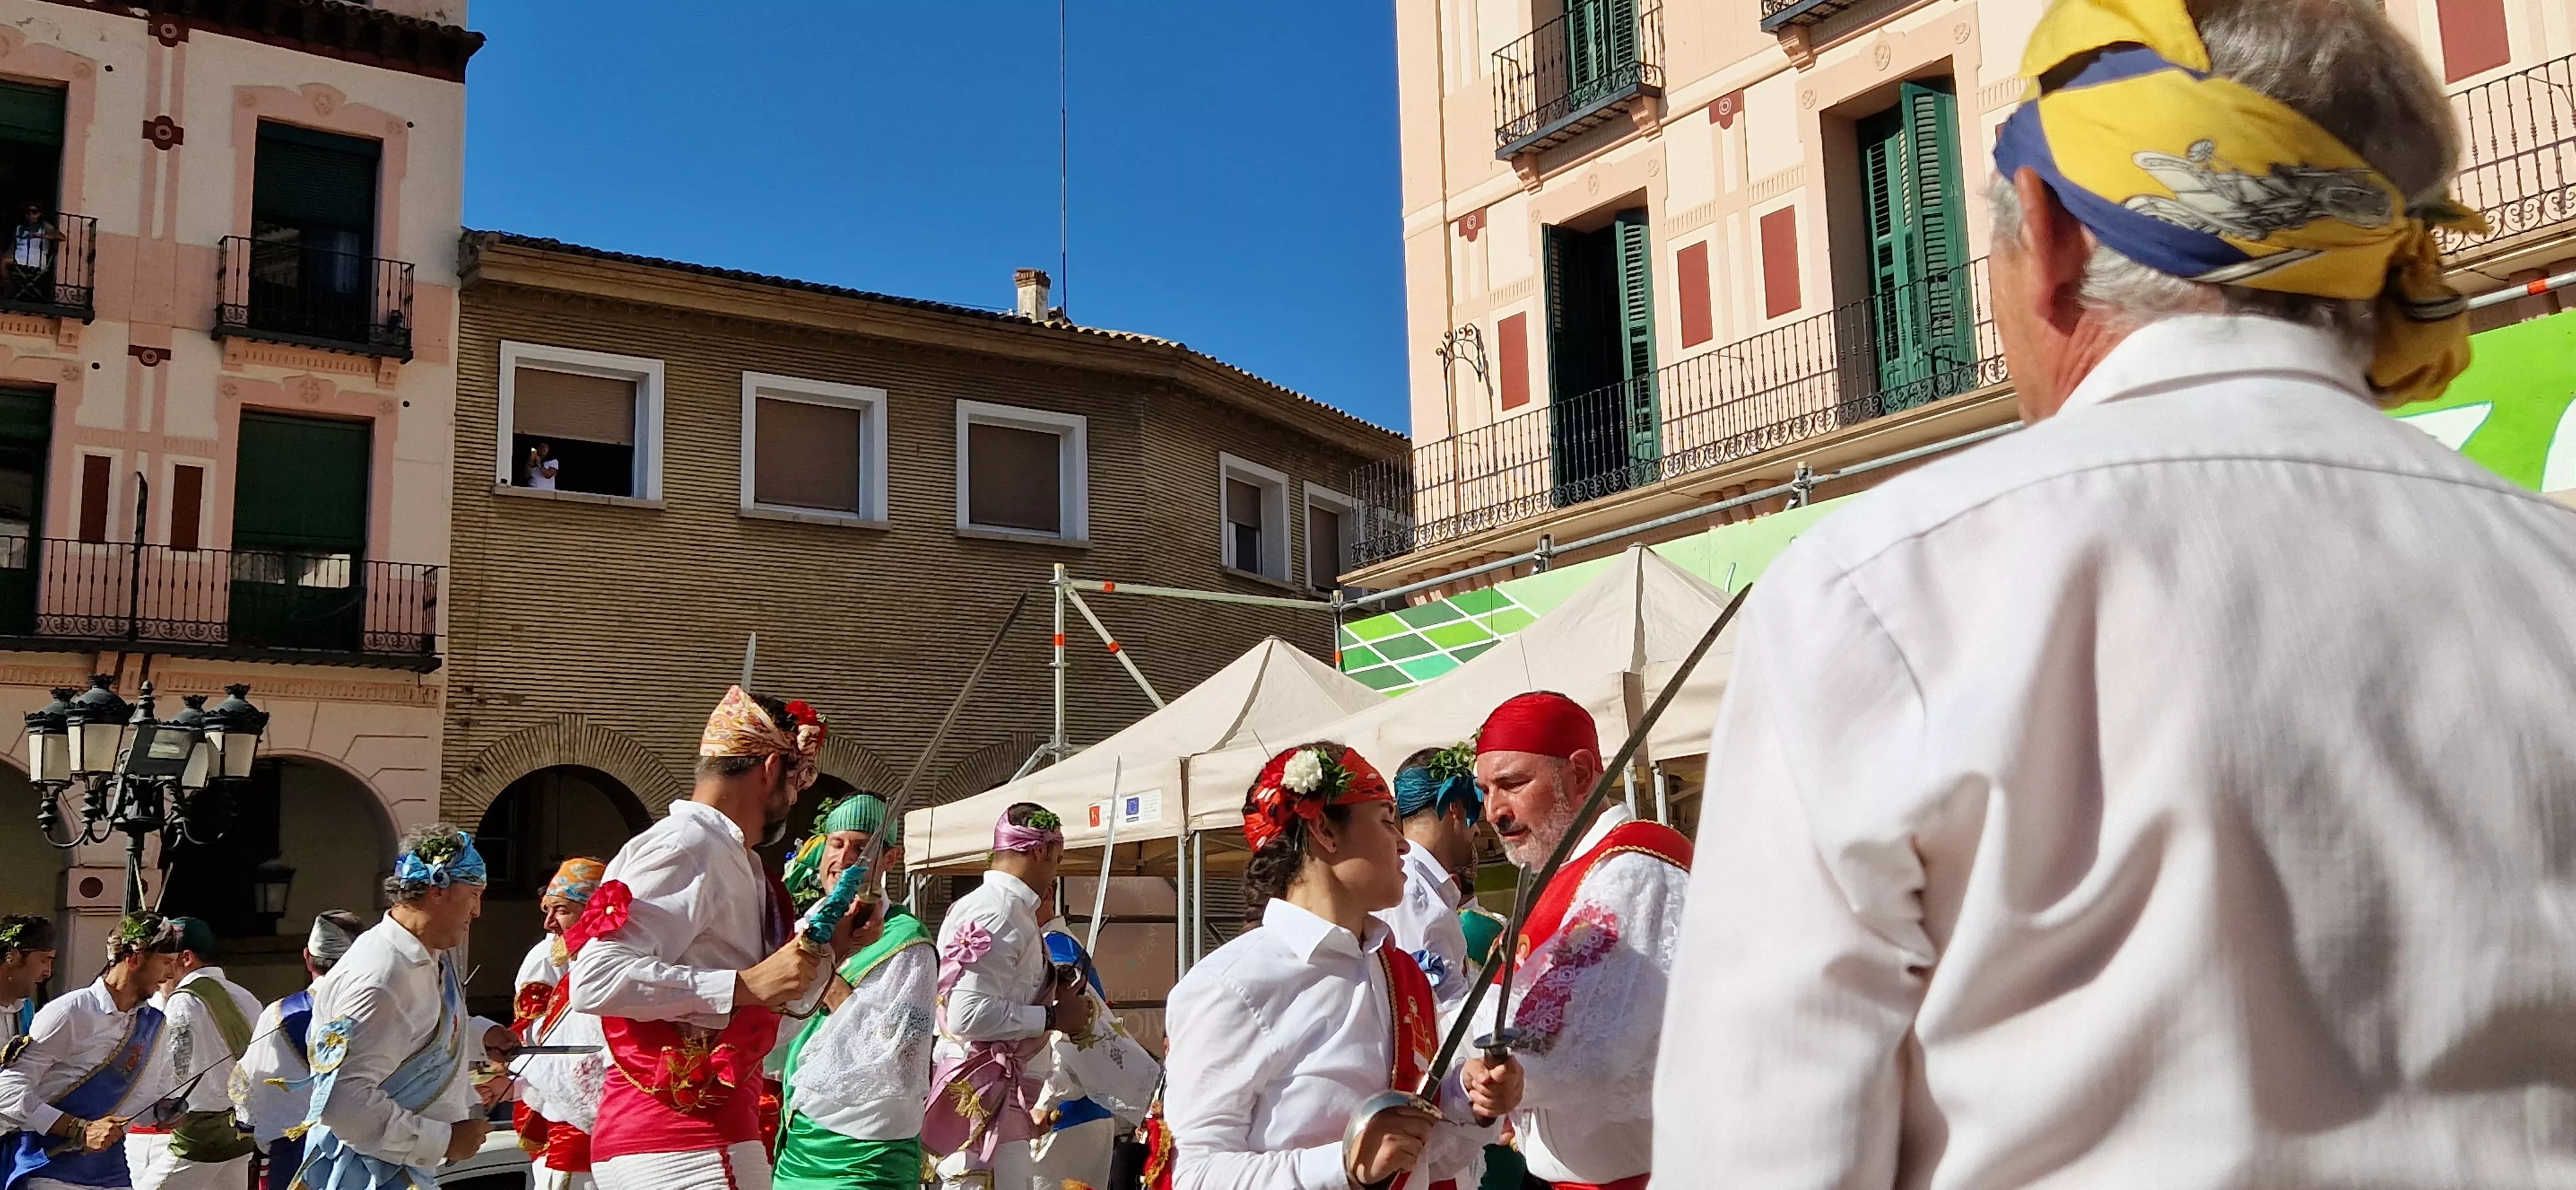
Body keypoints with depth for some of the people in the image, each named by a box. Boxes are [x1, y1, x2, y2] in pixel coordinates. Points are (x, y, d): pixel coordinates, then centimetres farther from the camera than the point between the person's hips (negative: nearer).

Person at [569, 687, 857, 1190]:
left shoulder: (725, 854, 16)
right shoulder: (685, 848, -13)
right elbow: (595, 980, -25)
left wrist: (823, 947, 13)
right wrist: (745, 985, -27)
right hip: (683, 1147, -10)